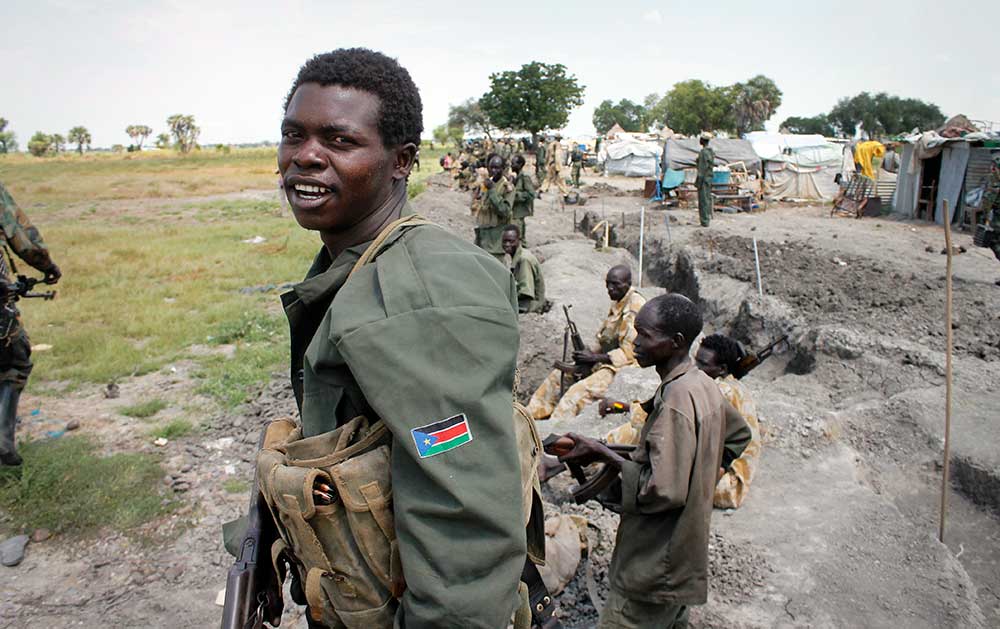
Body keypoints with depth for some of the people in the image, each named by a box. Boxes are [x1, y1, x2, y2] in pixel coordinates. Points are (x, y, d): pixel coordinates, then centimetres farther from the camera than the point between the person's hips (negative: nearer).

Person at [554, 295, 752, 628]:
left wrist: (603, 454, -20)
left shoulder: (676, 398, -26)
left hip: (654, 571, -9)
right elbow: (739, 433, 21)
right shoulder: (702, 384, 3)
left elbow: (663, 491, -28)